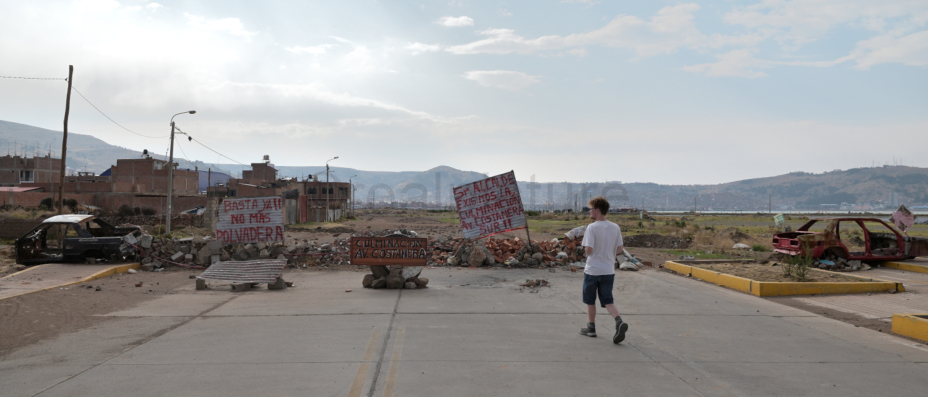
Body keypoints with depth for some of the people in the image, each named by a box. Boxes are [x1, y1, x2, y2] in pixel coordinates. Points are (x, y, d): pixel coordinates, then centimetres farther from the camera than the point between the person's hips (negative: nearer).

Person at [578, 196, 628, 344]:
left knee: (590, 300, 13)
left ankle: (591, 327, 24)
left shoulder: (592, 227, -15)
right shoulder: (615, 228, 1)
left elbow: (588, 250, -20)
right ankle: (619, 322, -14)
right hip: (609, 271, 4)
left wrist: (586, 250, 3)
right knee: (608, 301, 9)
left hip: (592, 270, -4)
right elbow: (620, 249, 3)